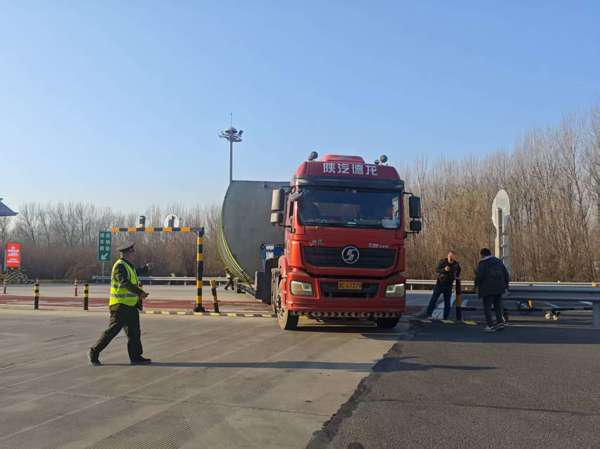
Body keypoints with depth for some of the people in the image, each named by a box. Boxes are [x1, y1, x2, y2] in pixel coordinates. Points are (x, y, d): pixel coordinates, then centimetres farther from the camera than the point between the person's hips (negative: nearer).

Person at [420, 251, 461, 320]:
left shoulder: (456, 264, 1)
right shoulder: (442, 262, -7)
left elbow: (458, 271, 25)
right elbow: (436, 270, -18)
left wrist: (458, 276, 9)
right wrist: (444, 269, -33)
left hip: (448, 285, 2)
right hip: (440, 283, -2)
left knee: (447, 302, 3)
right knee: (433, 299, -3)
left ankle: (446, 317, 9)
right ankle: (427, 313, 1)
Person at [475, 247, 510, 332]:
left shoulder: (482, 263, -7)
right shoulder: (498, 261, 12)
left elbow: (479, 275, -16)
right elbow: (506, 273, 12)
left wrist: (477, 285, -4)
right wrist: (506, 283, 19)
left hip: (488, 289, -6)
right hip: (498, 288, 6)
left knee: (487, 307, 0)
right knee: (498, 305, 17)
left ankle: (490, 326, -4)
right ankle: (501, 321, 6)